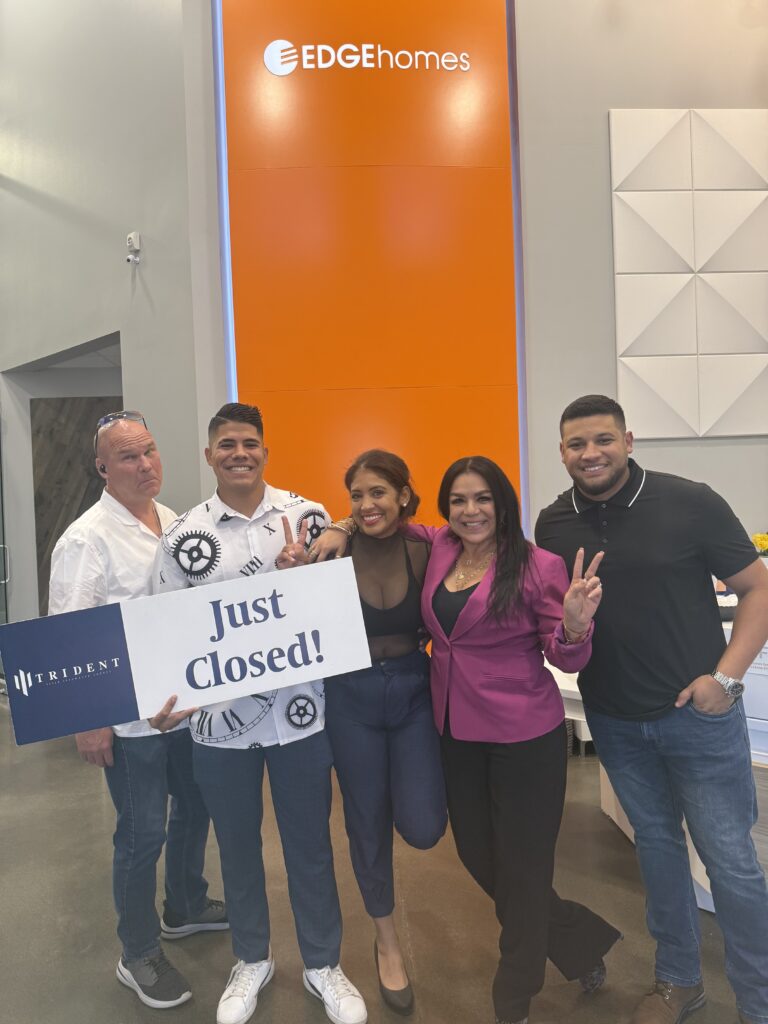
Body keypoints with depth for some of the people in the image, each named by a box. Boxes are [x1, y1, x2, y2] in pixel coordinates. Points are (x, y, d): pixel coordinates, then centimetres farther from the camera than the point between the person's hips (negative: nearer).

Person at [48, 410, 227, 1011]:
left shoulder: (174, 521, 6)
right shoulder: (87, 538, -16)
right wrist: (88, 722, -16)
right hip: (130, 717, -7)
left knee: (193, 808, 21)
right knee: (143, 833, 6)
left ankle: (186, 908, 46)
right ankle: (139, 956, 30)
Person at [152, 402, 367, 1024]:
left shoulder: (309, 517, -4)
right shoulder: (184, 536, -3)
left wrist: (302, 575, -18)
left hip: (300, 711, 0)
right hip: (220, 718, 1)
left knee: (310, 843, 15)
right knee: (237, 844, 20)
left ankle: (323, 965, 39)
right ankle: (252, 960, 45)